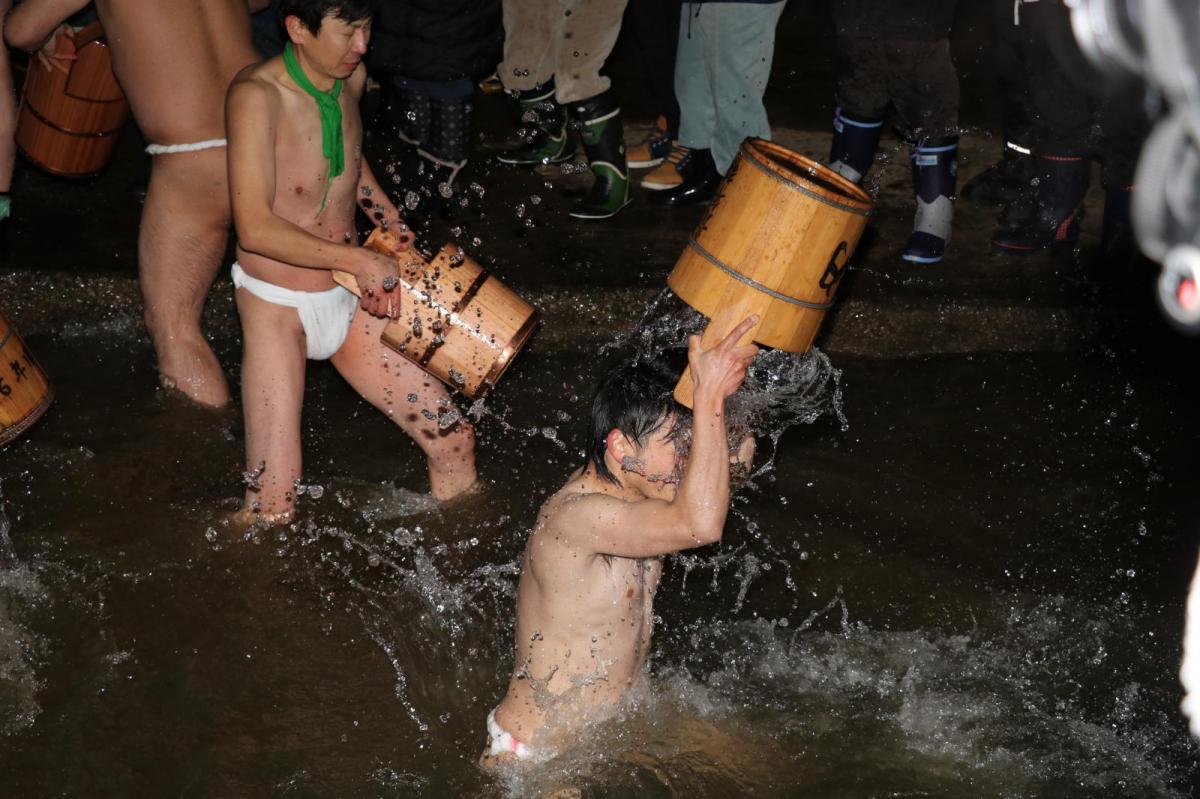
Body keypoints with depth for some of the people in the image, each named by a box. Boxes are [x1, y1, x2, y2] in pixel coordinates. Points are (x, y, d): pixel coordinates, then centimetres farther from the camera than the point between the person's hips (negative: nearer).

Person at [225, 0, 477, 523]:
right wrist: (362, 261, -24)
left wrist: (394, 226, 11)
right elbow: (255, 229, -27)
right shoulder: (257, 95, -23)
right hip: (277, 307, -6)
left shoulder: (352, 78, 0)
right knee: (272, 507, -10)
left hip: (350, 300, 6)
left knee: (454, 445, 3)